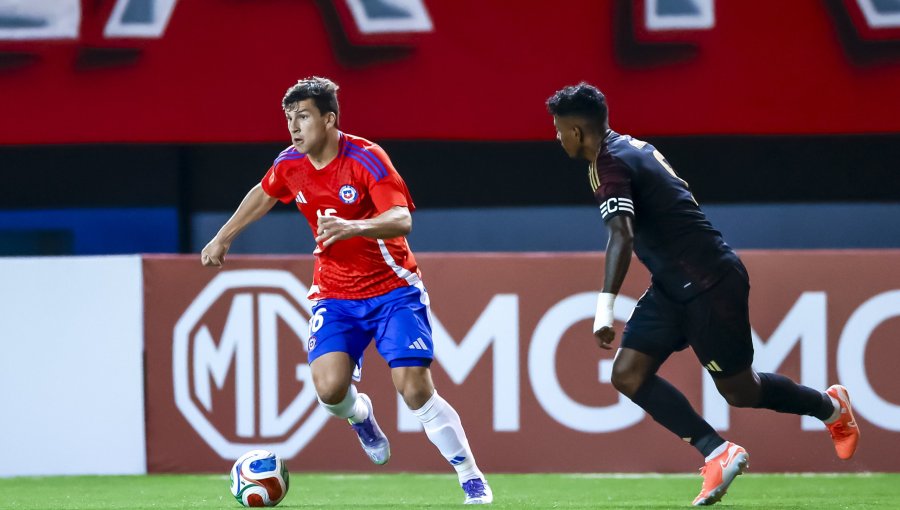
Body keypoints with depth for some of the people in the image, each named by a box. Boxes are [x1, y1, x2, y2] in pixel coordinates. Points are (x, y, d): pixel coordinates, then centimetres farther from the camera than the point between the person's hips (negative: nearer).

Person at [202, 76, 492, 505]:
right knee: (330, 387, -20)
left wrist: (352, 227, -48)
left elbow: (401, 221, -31)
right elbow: (263, 196, 22)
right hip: (334, 295, 4)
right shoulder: (290, 164, -2)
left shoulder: (366, 159, -19)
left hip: (393, 289, -4)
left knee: (416, 389, -16)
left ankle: (473, 481, -1)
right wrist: (223, 238, 26)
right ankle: (360, 416, 18)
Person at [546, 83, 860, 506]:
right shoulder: (631, 147, 10)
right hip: (672, 288, 10)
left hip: (709, 285, -10)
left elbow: (622, 236, -33)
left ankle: (829, 406, 30)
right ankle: (718, 454, -7)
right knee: (628, 376, -3)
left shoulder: (608, 164, -19)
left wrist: (605, 308, -40)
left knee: (740, 392, 5)